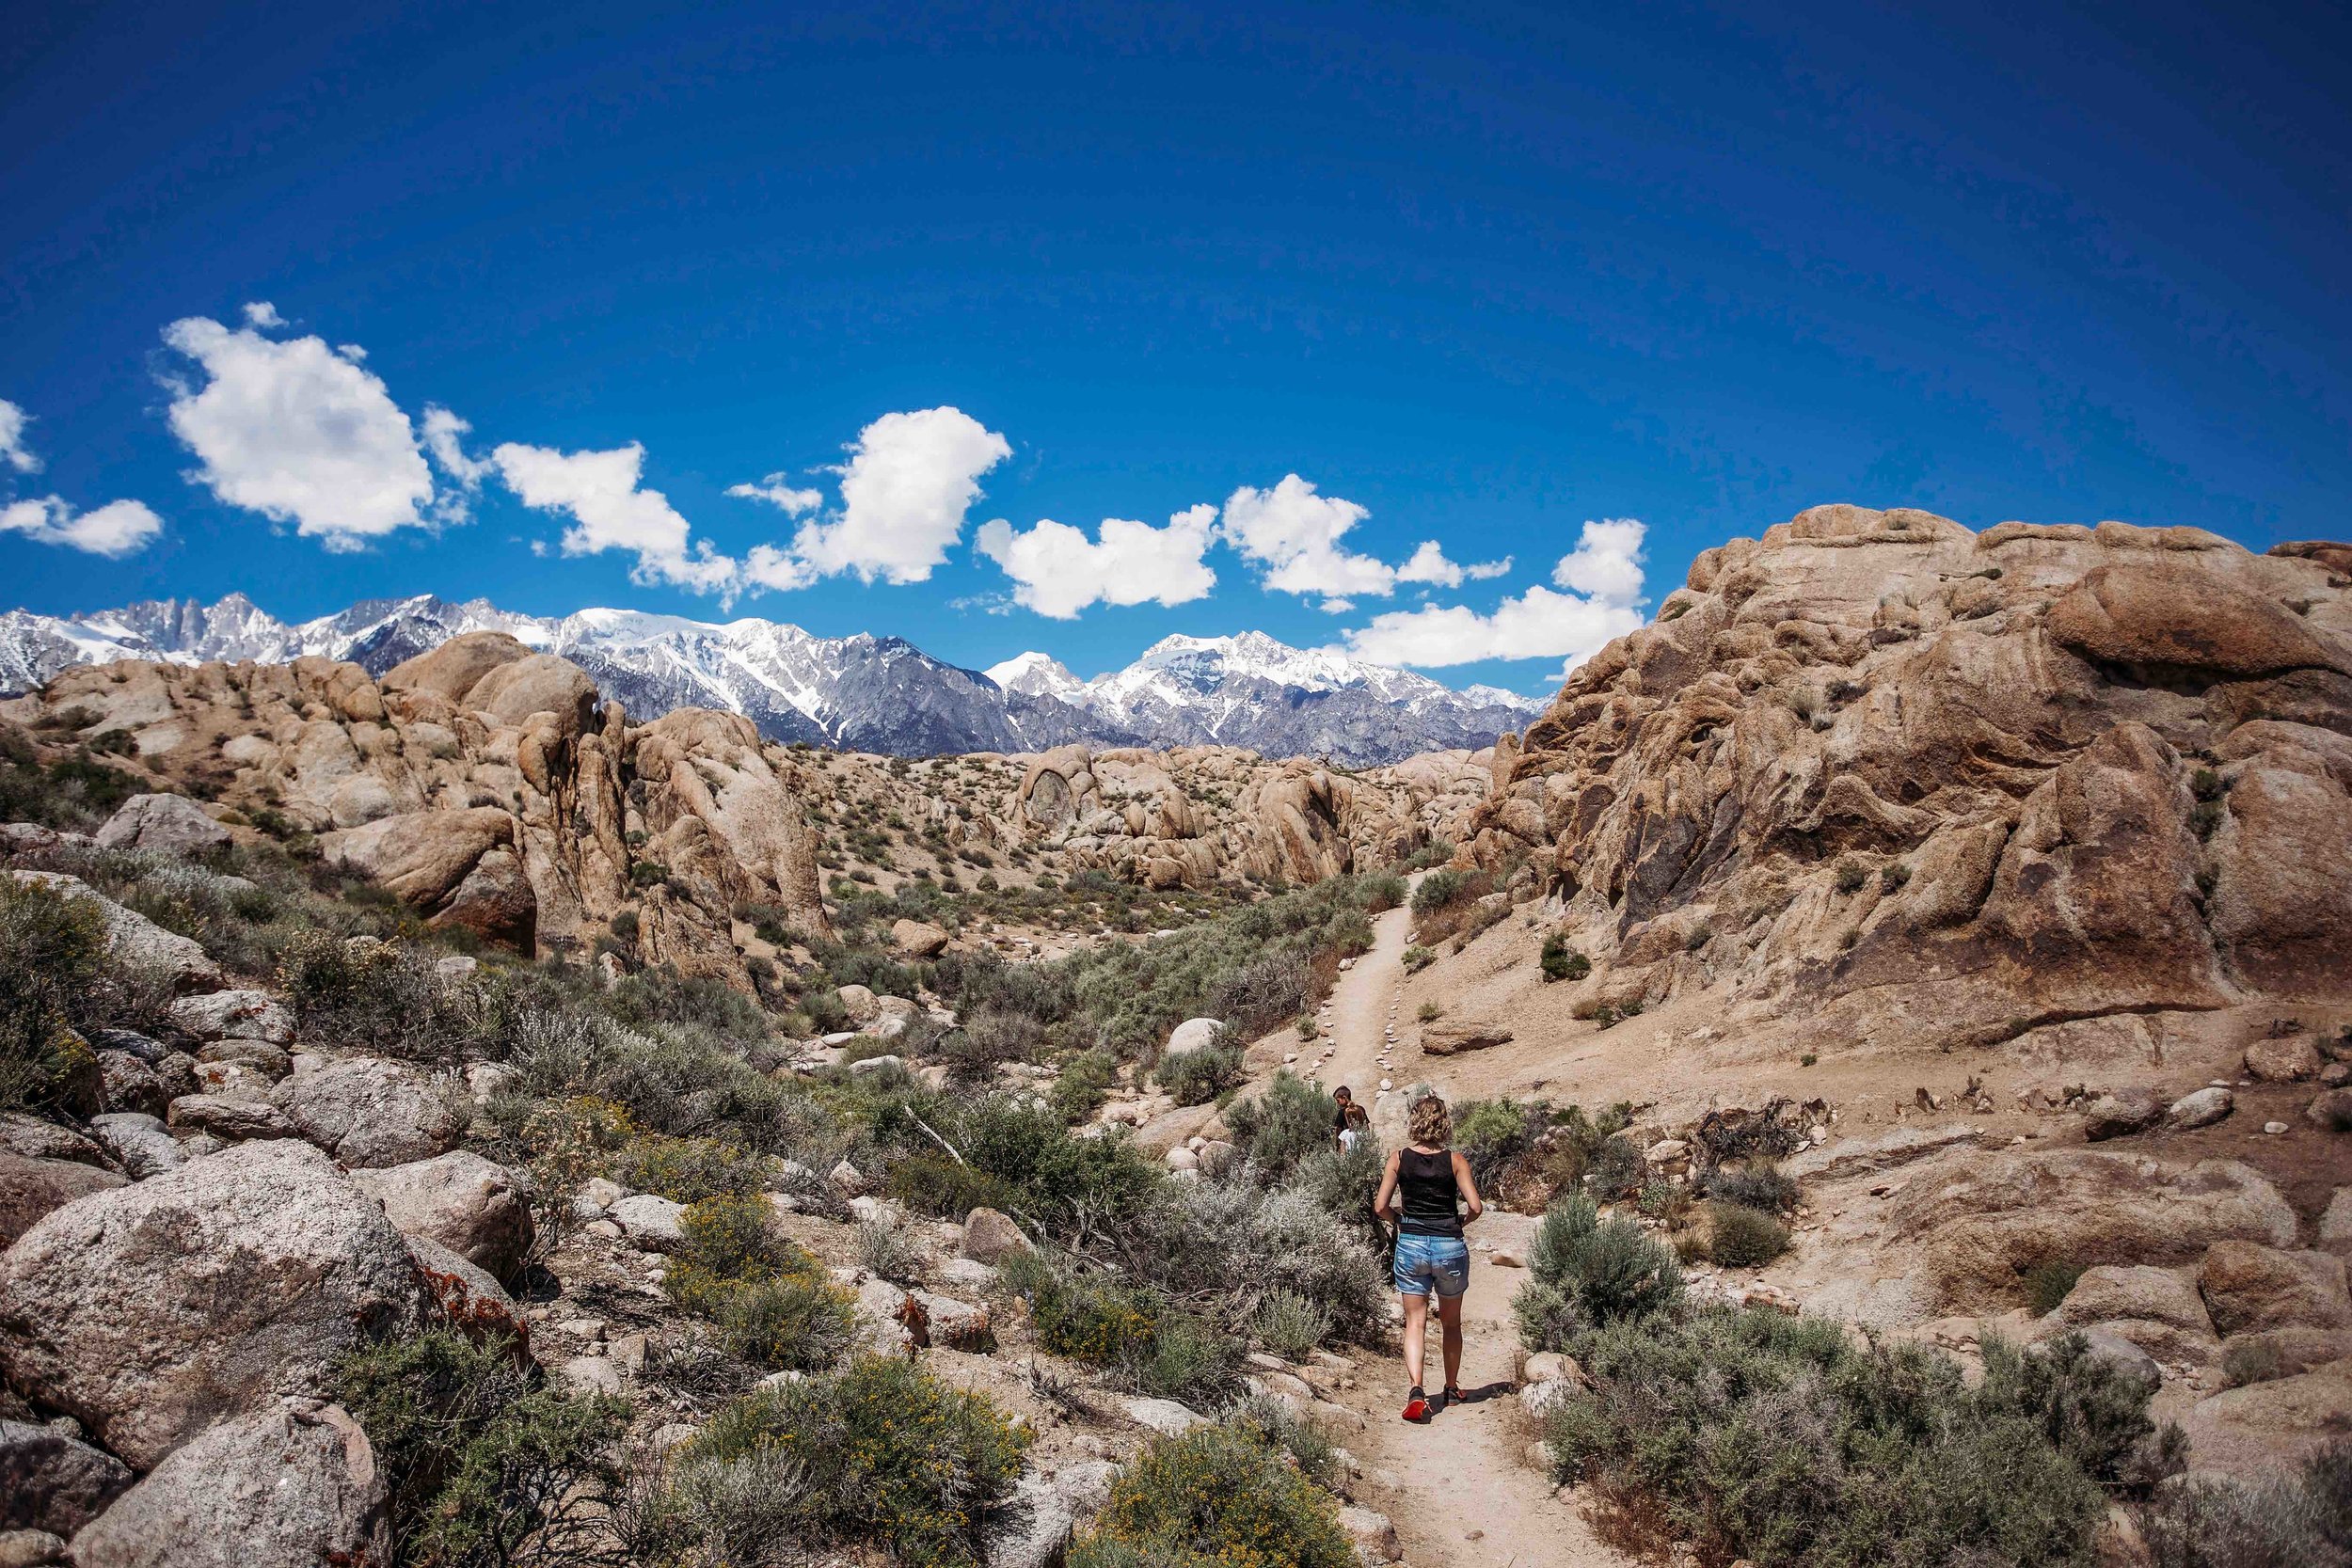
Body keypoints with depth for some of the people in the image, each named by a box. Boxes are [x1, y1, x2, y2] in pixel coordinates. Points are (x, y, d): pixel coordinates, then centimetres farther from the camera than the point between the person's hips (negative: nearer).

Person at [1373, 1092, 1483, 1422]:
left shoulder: (1399, 1158, -3)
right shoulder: (1455, 1160, -4)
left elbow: (1380, 1207, -5)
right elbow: (1475, 1207, -10)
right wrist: (1457, 1222, 10)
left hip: (1411, 1245, 0)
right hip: (1450, 1246, 0)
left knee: (1415, 1323, 3)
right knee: (1451, 1323, 20)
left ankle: (1416, 1391, -16)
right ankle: (1452, 1388, 33)